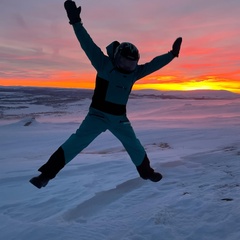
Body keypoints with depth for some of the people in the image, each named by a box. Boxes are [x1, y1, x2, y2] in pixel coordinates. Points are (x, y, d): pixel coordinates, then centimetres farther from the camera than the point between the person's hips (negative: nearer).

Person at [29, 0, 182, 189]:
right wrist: (76, 21, -25)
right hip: (98, 114, -5)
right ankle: (47, 173, -11)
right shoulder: (104, 64, -10)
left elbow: (153, 64, 11)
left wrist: (172, 54, 10)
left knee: (134, 146, 14)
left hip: (119, 118, 5)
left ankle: (146, 171, 37)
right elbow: (88, 44, -18)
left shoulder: (134, 72, 5)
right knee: (77, 141, -16)